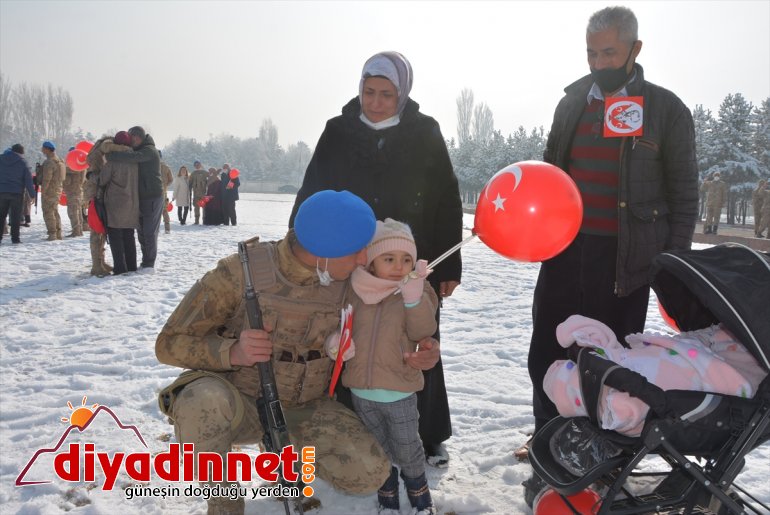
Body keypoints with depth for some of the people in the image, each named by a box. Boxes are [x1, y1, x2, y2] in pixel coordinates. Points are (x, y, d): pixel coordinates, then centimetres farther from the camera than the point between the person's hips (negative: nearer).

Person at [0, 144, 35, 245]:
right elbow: (28, 180, -5)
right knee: (15, 216, 1)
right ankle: (15, 237, 1)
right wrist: (32, 194, -2)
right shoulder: (23, 162, -3)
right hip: (16, 193, -3)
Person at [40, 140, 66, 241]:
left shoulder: (49, 162, -17)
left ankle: (52, 234, -6)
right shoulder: (59, 160, 13)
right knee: (55, 212, 16)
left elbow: (47, 179, -21)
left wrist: (43, 191, -17)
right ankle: (58, 233, 19)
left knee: (48, 213, -5)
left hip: (50, 191, -9)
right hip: (58, 190, 9)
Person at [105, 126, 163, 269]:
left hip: (152, 197, -9)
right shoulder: (139, 150, 17)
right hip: (141, 197, 9)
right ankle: (145, 261, 20)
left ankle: (149, 263, 1)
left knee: (149, 232, -6)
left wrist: (110, 156, -25)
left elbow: (131, 156, -31)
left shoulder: (149, 150, -14)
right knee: (141, 231, 12)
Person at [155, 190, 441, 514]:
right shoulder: (241, 272, -23)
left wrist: (412, 356, -15)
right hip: (239, 404, -2)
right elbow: (170, 344, -15)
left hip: (305, 408, 3)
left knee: (370, 473, -18)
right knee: (205, 403, -37)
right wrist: (232, 352, -34)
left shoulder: (350, 281, -13)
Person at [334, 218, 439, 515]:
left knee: (407, 450, 13)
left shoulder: (416, 293, -8)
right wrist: (336, 341, -15)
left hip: (400, 393, -2)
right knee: (379, 451, 20)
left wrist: (414, 298, -35)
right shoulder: (354, 291, -4)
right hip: (362, 392, 3)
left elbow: (423, 331, -21)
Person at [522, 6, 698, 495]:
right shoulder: (572, 103, 10)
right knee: (547, 355, 10)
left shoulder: (666, 110, -2)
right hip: (565, 250, 4)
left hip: (624, 260, -4)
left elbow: (683, 196, 0)